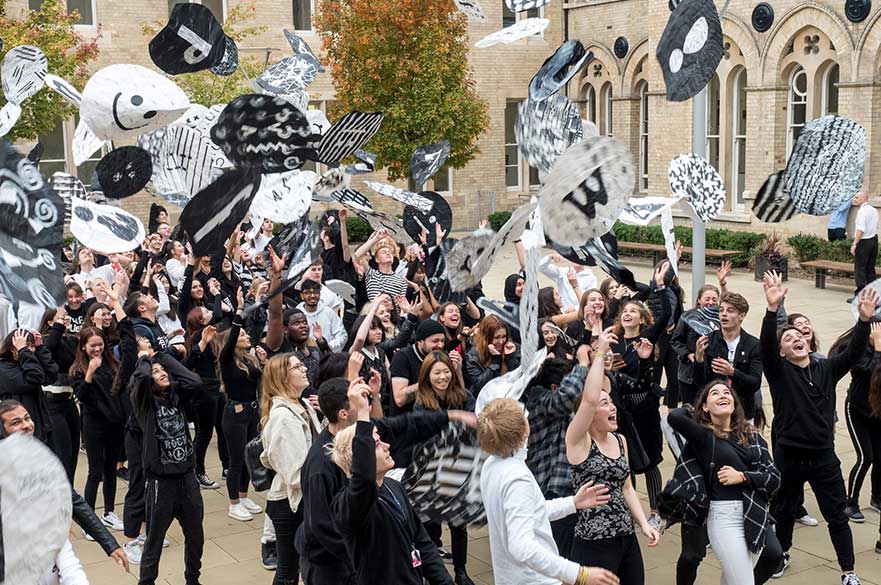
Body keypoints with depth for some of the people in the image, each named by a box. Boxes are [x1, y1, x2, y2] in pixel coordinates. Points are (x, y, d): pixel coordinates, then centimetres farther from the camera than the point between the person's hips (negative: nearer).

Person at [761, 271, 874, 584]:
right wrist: (773, 309, -38)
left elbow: (853, 352, -7)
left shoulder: (826, 368, 5)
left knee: (837, 515, 6)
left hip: (823, 455, 2)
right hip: (789, 454, -2)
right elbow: (766, 345, -23)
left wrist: (864, 320, -24)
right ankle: (782, 554, 38)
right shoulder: (779, 370, -5)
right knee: (785, 510, 17)